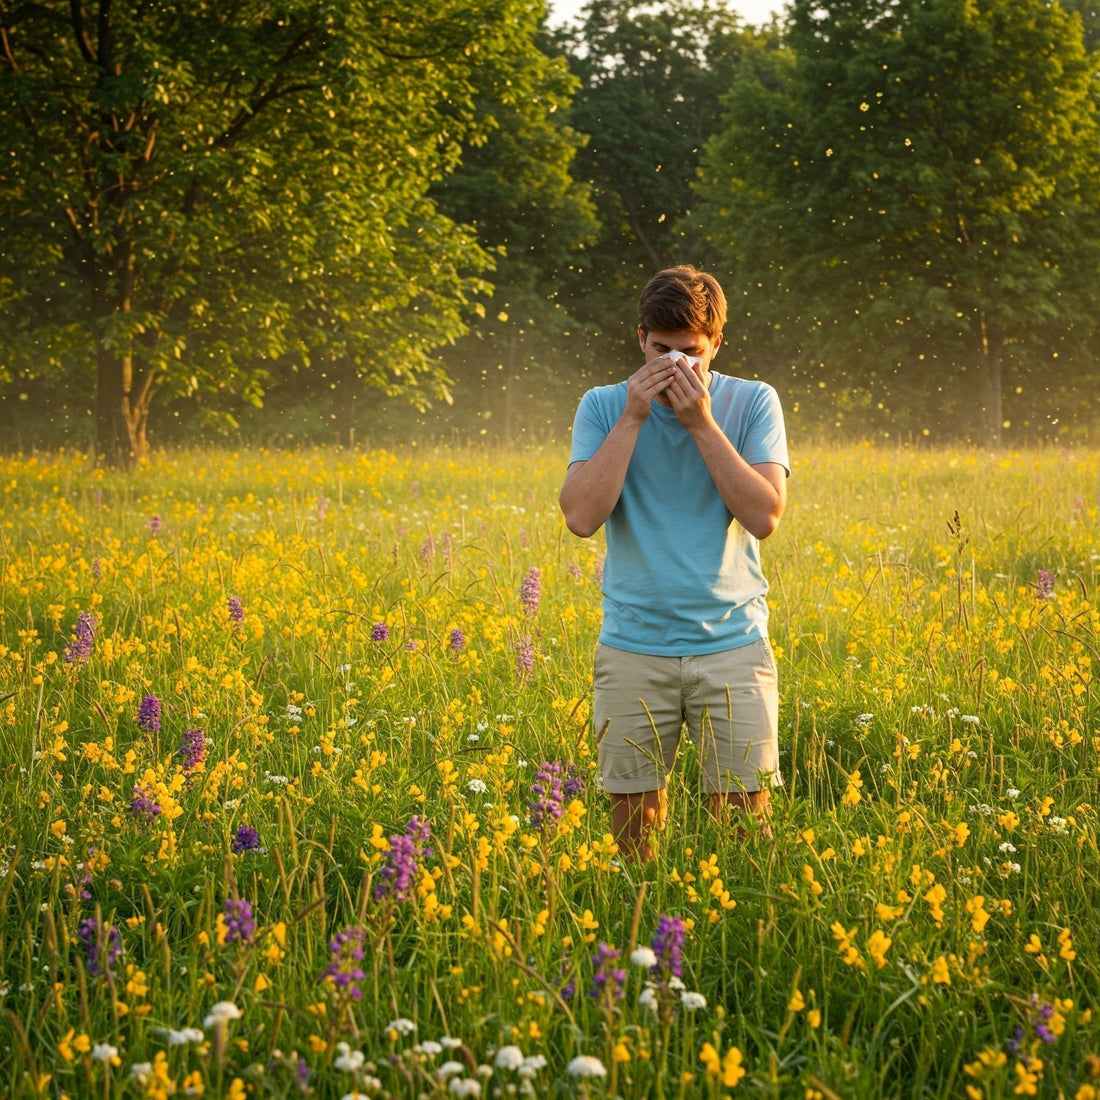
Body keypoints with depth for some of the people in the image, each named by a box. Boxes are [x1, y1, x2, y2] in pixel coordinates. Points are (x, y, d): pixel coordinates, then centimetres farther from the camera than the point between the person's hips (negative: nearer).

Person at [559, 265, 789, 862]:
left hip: (731, 642, 0)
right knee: (633, 814, 3)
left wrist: (702, 423, -13)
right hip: (633, 648, 1)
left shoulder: (753, 403, 1)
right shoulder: (603, 406, 3)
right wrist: (633, 417, -13)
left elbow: (765, 516, -10)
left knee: (744, 814, -2)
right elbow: (581, 516, -10)